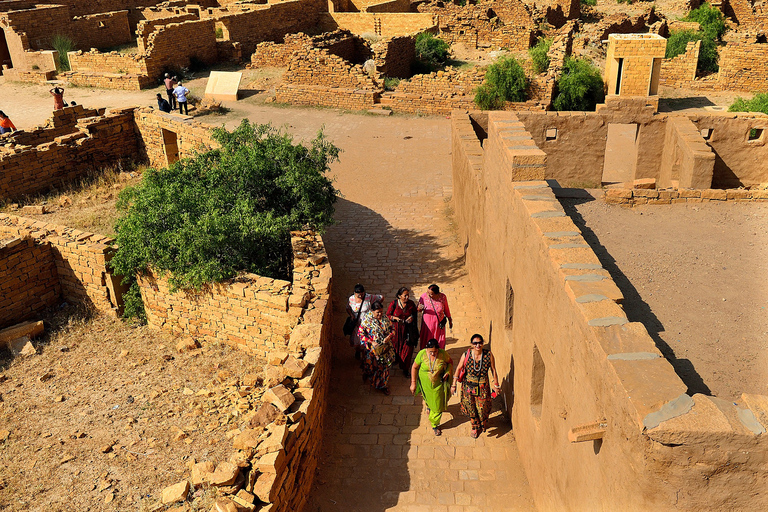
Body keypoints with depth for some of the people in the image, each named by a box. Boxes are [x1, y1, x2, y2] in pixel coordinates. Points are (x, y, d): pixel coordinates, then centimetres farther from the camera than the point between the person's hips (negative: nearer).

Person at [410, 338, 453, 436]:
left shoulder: (443, 354, -25)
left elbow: (450, 362, -3)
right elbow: (414, 367, -11)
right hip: (425, 383, 1)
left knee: (438, 406, 8)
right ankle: (429, 405, 67)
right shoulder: (422, 354, -25)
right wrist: (413, 383, -10)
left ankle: (435, 425, 33)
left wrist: (448, 372, -19)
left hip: (438, 383, -1)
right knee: (428, 398, 29)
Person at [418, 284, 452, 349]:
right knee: (426, 342, 10)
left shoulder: (443, 297, -15)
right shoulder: (424, 297, -21)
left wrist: (449, 320, 14)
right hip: (427, 323, -1)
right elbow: (418, 309, -11)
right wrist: (420, 308, -35)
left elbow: (446, 309, 2)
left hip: (439, 323, 1)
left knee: (440, 343, 12)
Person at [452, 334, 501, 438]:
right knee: (471, 408, 16)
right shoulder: (466, 355, -17)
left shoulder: (488, 355, -17)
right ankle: (475, 427, 44)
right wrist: (454, 384, -2)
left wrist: (496, 385, 3)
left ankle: (484, 424, 45)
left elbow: (493, 370, -4)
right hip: (469, 386, 1)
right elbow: (459, 368, -5)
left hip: (483, 386, -1)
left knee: (482, 408, 10)